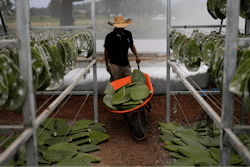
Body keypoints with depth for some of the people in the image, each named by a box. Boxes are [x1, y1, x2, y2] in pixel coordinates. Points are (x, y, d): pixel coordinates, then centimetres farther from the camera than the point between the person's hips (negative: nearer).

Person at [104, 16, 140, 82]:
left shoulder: (128, 34, 0)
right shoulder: (109, 37, -8)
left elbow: (131, 45, 15)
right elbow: (106, 51, 1)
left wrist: (137, 56, 4)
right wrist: (107, 65, 1)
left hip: (126, 64, 4)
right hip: (114, 64, -3)